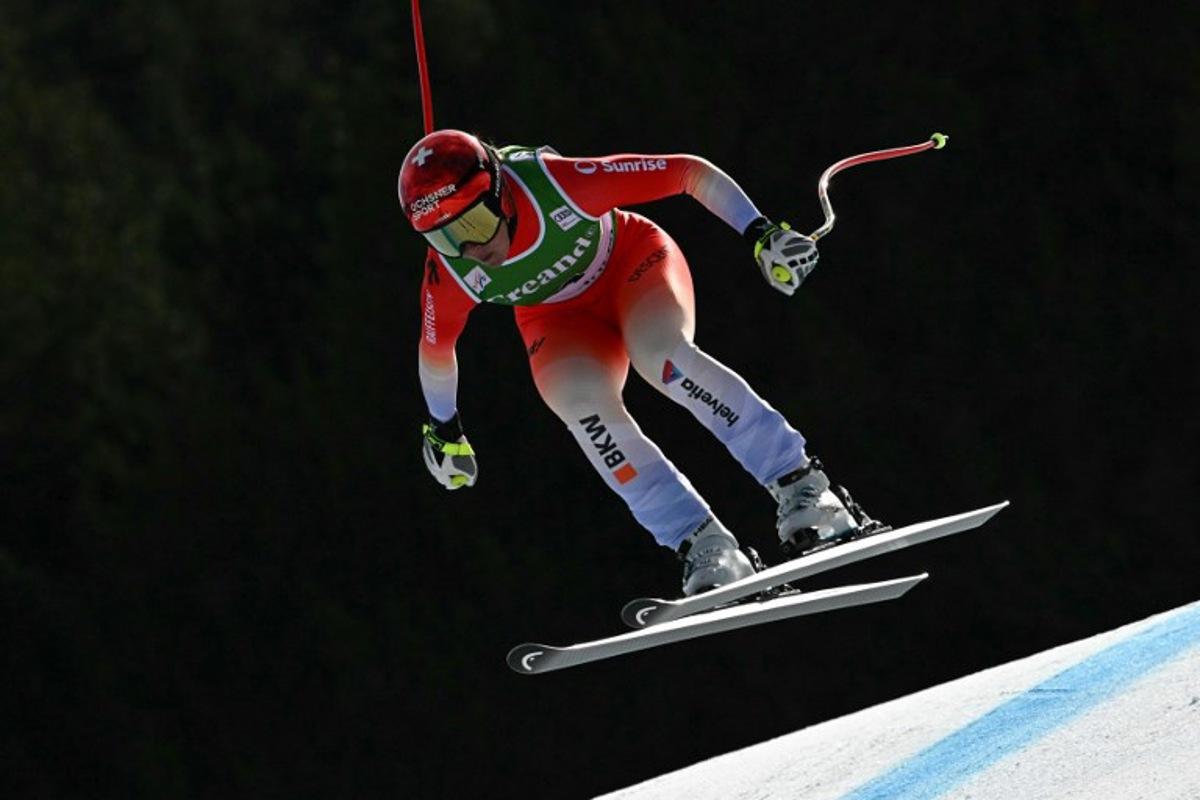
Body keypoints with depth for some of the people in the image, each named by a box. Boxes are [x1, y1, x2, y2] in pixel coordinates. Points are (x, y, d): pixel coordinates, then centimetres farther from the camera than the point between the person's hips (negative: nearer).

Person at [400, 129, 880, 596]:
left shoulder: (559, 183, -36)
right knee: (580, 400, -29)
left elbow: (691, 172, -28)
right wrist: (442, 427, 11)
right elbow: (436, 347, -3)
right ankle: (705, 549, -27)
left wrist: (759, 233, -33)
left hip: (632, 262, -2)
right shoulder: (448, 275, -26)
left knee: (661, 354, -34)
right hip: (560, 322, 3)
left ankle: (800, 486, -32)